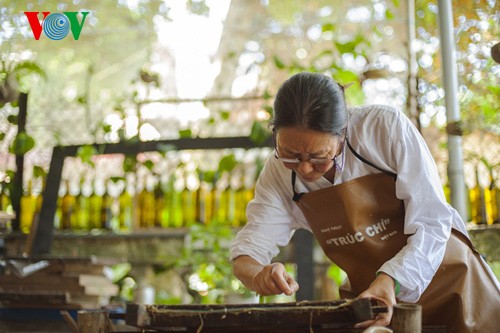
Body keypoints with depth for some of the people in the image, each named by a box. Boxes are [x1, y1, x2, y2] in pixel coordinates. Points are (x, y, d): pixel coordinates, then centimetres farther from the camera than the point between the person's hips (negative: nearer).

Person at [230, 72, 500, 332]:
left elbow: (431, 222, -22)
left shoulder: (386, 127, -24)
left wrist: (392, 280, -39)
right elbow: (246, 253, -10)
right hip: (367, 296, 2)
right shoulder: (278, 172, -13)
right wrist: (259, 276, -34)